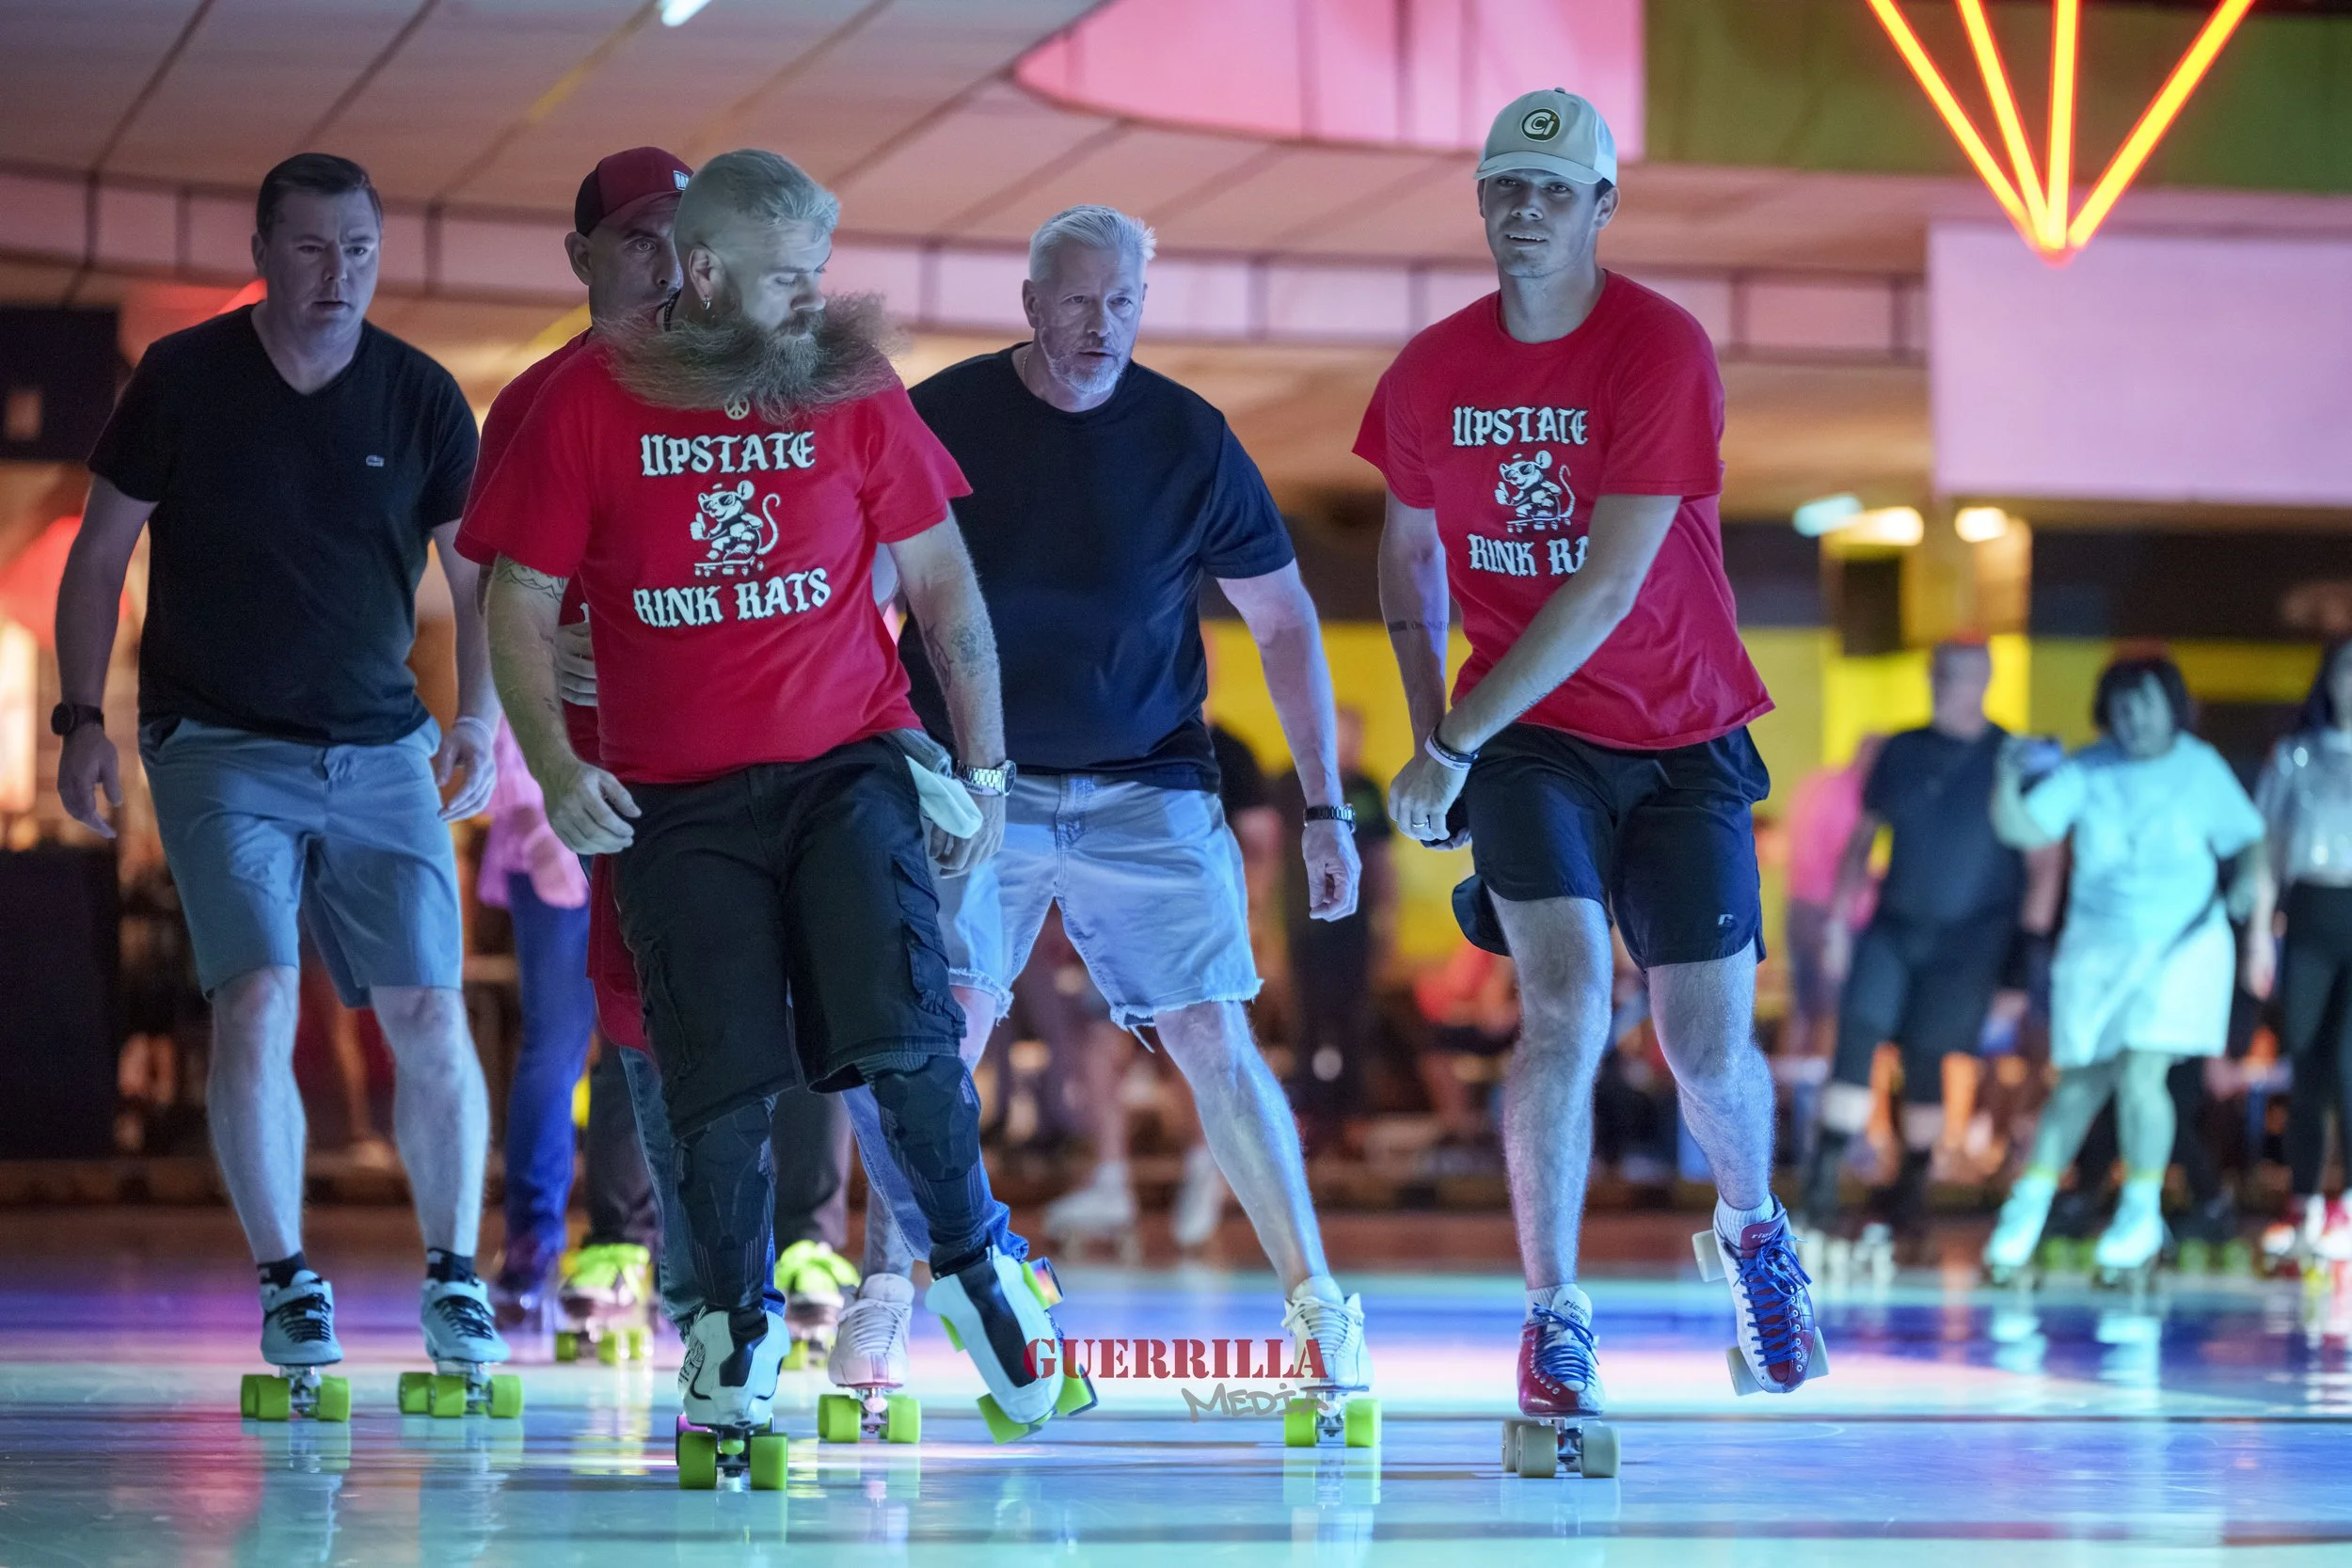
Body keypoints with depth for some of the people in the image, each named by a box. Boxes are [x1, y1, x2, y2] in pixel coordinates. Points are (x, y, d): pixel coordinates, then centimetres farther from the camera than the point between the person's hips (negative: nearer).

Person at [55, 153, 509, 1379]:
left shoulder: (419, 397, 0)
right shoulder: (183, 380, -3)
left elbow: (477, 574, 8)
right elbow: (101, 556, 4)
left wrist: (479, 715, -5)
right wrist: (81, 717, -2)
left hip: (382, 752, 2)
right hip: (219, 749, -2)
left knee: (430, 1020, -5)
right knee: (258, 1004, -15)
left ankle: (453, 1278, 9)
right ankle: (287, 1286, -3)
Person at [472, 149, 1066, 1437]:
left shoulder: (854, 391, 2)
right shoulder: (587, 404, -1)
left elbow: (942, 582, 10)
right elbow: (521, 605, 3)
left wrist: (983, 763, 6)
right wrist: (557, 768, -10)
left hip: (848, 763, 0)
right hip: (674, 799, 0)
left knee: (900, 1029, -16)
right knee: (717, 1078, -2)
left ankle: (973, 1266, 7)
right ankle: (735, 1323, 20)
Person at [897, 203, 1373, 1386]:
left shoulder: (1189, 439, -3)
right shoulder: (943, 418, -4)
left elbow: (1285, 621, 4)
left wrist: (1324, 807, 1)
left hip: (1148, 787, 0)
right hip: (977, 785, 0)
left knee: (1214, 1042, -5)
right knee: (940, 1032, -12)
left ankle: (1317, 1302, 4)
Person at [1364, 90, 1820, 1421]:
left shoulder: (1664, 351, -16)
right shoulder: (1433, 371, -2)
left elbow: (1608, 586, -21)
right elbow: (1411, 556, 15)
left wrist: (1455, 743, -20)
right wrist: (1432, 730, 5)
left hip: (1683, 734, -1)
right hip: (1527, 737, 1)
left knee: (1710, 1050, 3)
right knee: (1568, 1003, -19)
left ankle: (1752, 1228, 36)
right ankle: (1555, 1319, -10)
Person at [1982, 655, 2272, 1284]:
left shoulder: (2201, 769, -3)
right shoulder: (2086, 771, -3)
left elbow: (2250, 846, 5)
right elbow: (2023, 830, -10)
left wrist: (2259, 928, -5)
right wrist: (2007, 783, -29)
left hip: (2181, 946, -2)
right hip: (2097, 946, 2)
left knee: (2140, 1076, -14)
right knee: (2080, 1084, 7)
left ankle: (2142, 1212, 5)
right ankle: (2028, 1208, 23)